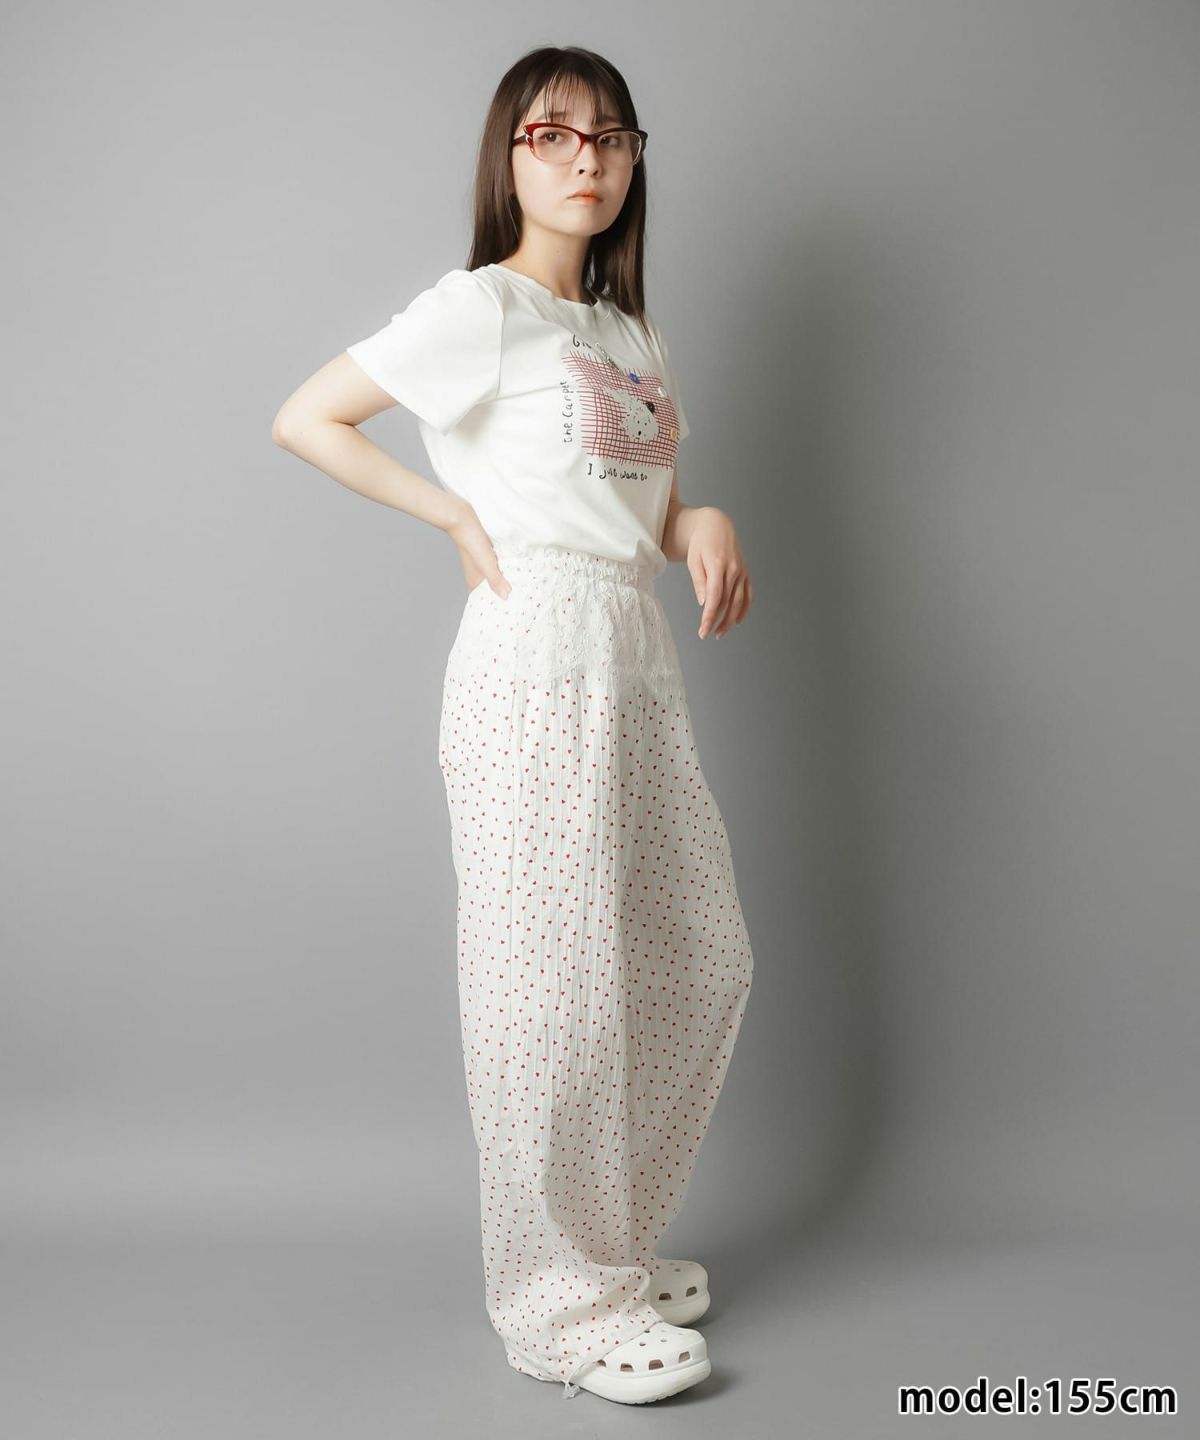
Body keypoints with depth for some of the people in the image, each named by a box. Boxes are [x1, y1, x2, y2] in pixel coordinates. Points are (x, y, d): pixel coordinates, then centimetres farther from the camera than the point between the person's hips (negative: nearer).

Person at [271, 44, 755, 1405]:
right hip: (535, 661, -8)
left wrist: (705, 523, 1)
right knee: (559, 976, -3)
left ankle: (617, 1241, 30)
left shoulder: (631, 332, 18)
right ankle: (564, 1299, 14)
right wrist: (459, 516, -7)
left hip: (640, 656, 8)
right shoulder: (481, 308, -5)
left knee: (700, 958, 12)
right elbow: (304, 417, -6)